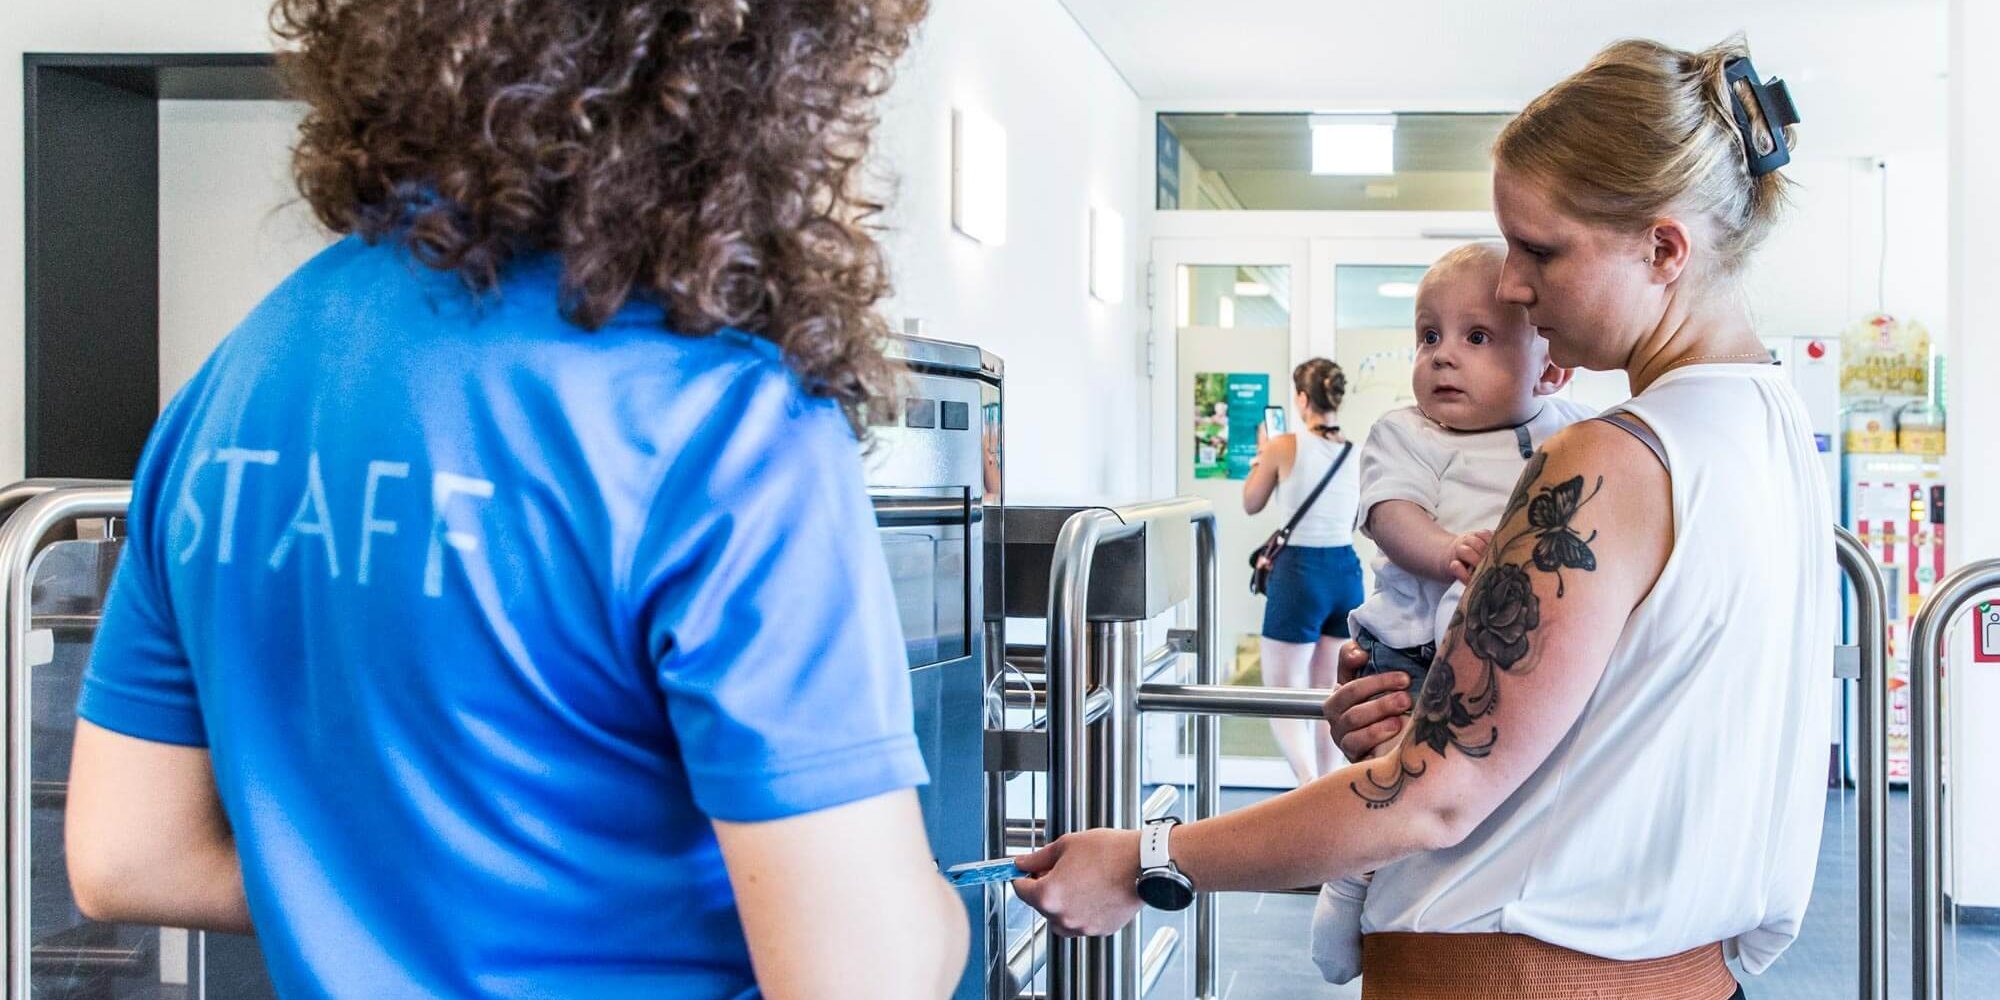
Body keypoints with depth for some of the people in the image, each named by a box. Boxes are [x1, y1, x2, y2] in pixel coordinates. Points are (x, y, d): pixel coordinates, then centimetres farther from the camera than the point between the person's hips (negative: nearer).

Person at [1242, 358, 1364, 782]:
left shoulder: (1285, 447, -9)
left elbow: (1251, 504, 6)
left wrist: (1261, 457, 22)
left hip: (1301, 573, -5)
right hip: (1346, 571, 5)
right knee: (1329, 696, 16)